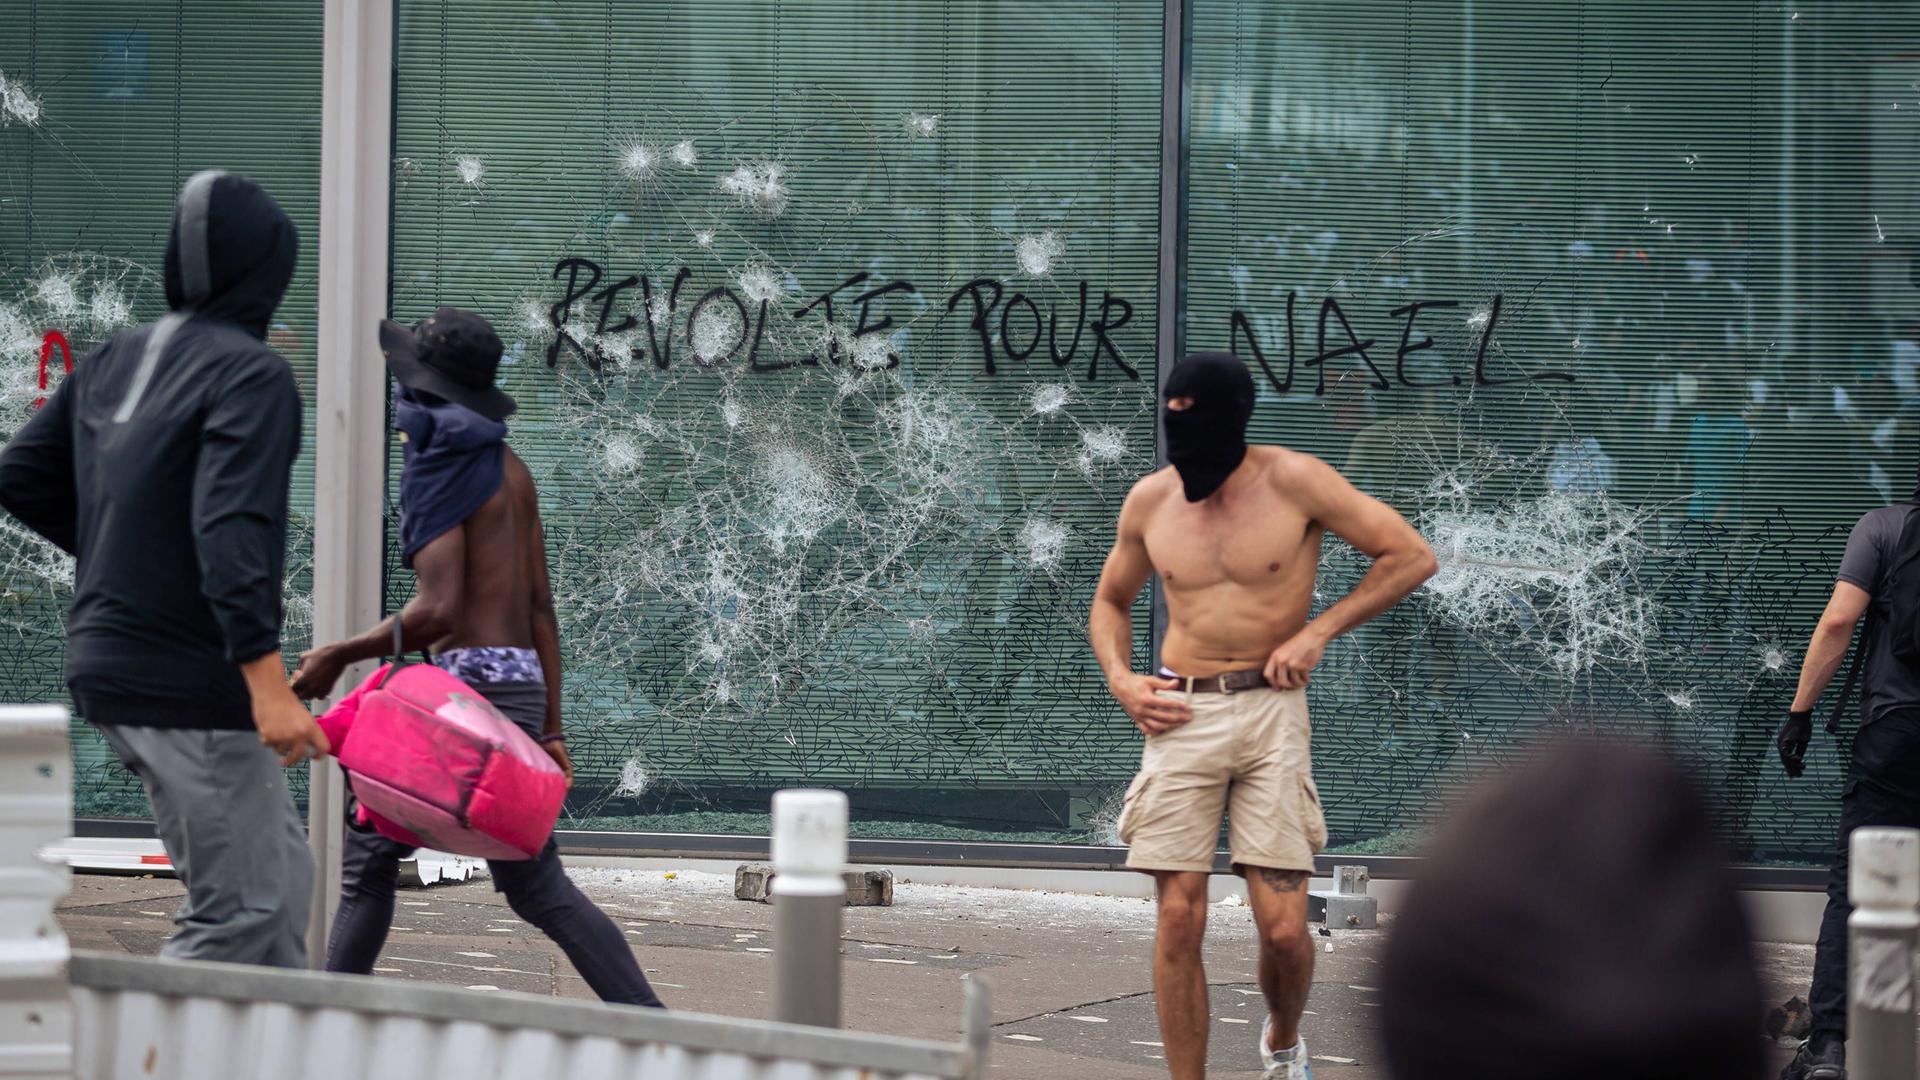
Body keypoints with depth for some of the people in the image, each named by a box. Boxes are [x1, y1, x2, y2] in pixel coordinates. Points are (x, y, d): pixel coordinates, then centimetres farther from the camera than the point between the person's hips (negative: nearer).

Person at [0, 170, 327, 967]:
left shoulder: (114, 360, 9)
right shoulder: (251, 374, -14)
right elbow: (231, 529, -25)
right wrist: (266, 682, -29)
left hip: (109, 660, 9)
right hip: (193, 683, -9)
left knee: (279, 875, 18)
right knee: (239, 910, -4)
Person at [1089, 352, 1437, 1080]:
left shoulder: (1294, 484, -5)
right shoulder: (1149, 502, 6)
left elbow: (1411, 556, -1)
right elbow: (1110, 602, 23)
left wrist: (1319, 630, -7)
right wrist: (1121, 679, 4)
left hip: (1269, 712, -2)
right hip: (1179, 716, 2)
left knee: (1283, 929, -5)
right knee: (1179, 922, -4)